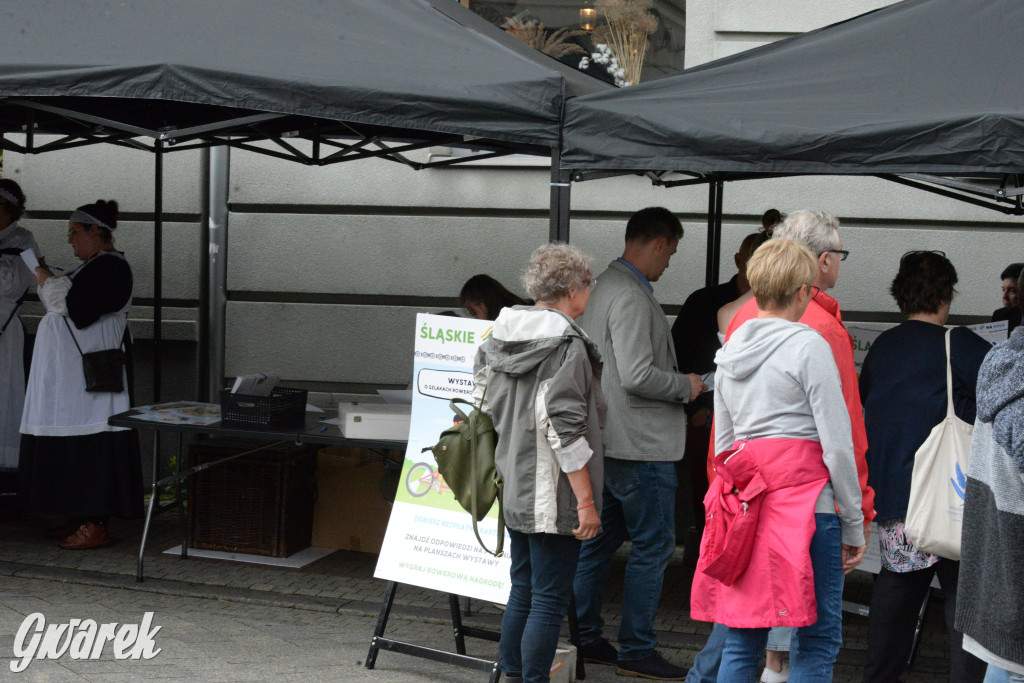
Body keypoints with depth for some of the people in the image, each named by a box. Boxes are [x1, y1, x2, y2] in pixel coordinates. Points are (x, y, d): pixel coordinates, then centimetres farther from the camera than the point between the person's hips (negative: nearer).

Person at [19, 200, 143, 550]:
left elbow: (73, 305, -21)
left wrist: (47, 280, -6)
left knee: (90, 442, -8)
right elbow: (67, 305, 23)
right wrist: (50, 281, 10)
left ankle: (96, 525, -6)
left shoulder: (110, 267, -14)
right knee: (74, 441, 12)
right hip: (72, 372, 11)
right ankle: (80, 517, 18)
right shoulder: (94, 266, 18)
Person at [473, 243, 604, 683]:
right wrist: (586, 501, -17)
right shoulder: (566, 345, -16)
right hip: (553, 497, -8)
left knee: (522, 592, 18)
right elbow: (564, 430, -20)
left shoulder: (501, 336, 8)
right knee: (549, 601, -1)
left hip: (514, 489, 8)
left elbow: (484, 404, 17)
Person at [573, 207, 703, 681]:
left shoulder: (604, 286, 14)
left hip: (602, 440, 10)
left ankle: (585, 639, 23)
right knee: (652, 545, -1)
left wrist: (678, 383, 19)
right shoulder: (632, 296, -18)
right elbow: (637, 375, -25)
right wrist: (686, 386, -9)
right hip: (640, 445, -10)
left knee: (599, 540, 15)